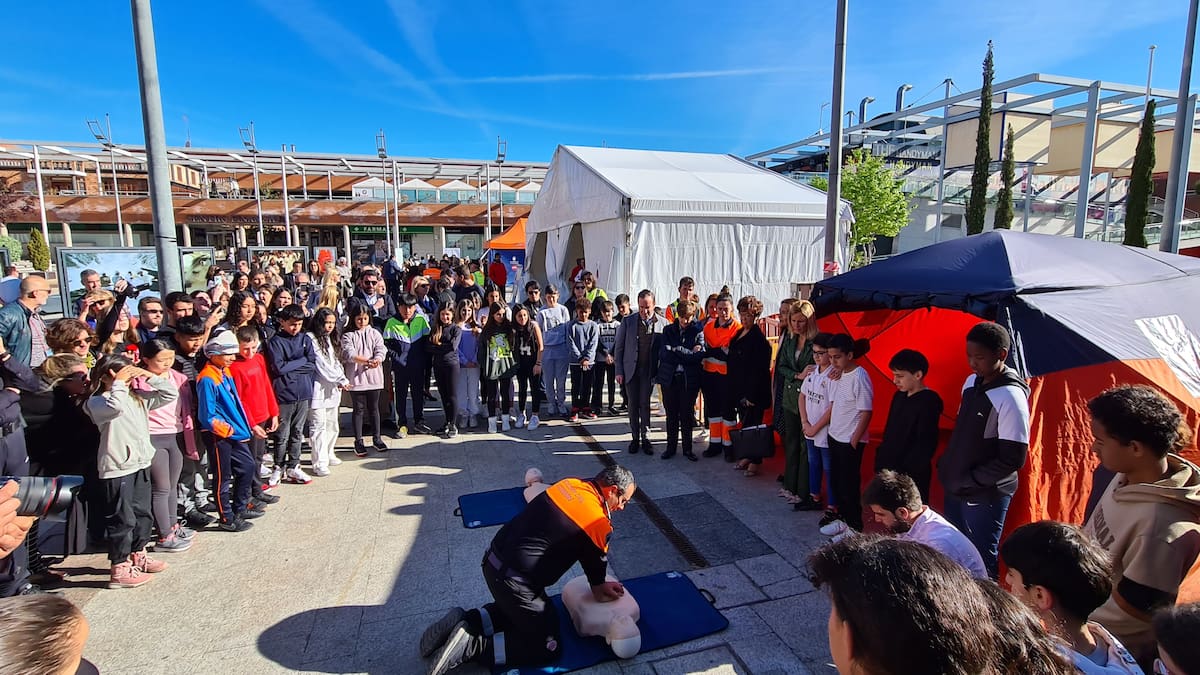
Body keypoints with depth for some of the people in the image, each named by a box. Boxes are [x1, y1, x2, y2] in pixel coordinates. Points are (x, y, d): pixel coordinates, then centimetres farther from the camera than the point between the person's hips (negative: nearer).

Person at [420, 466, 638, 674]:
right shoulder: (598, 523, -17)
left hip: (494, 560, 8)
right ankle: (472, 646, -2)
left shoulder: (570, 484, 4)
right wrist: (599, 589, 24)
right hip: (512, 581, -8)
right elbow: (597, 563, 2)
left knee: (516, 610, 31)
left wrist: (600, 586, 15)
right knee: (548, 646, 9)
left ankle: (464, 621, 16)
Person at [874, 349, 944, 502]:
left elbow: (926, 444, -17)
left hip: (912, 475, -8)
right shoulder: (899, 396, 11)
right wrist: (880, 460, 9)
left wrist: (904, 472, -17)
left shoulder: (929, 401, -13)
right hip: (888, 470, 8)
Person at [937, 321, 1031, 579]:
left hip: (985, 496, -7)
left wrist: (969, 481, -14)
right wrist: (948, 466, 7)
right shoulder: (971, 381, 3)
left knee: (980, 560, 6)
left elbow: (1013, 460, -19)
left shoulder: (1010, 397, -20)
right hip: (955, 489, 7)